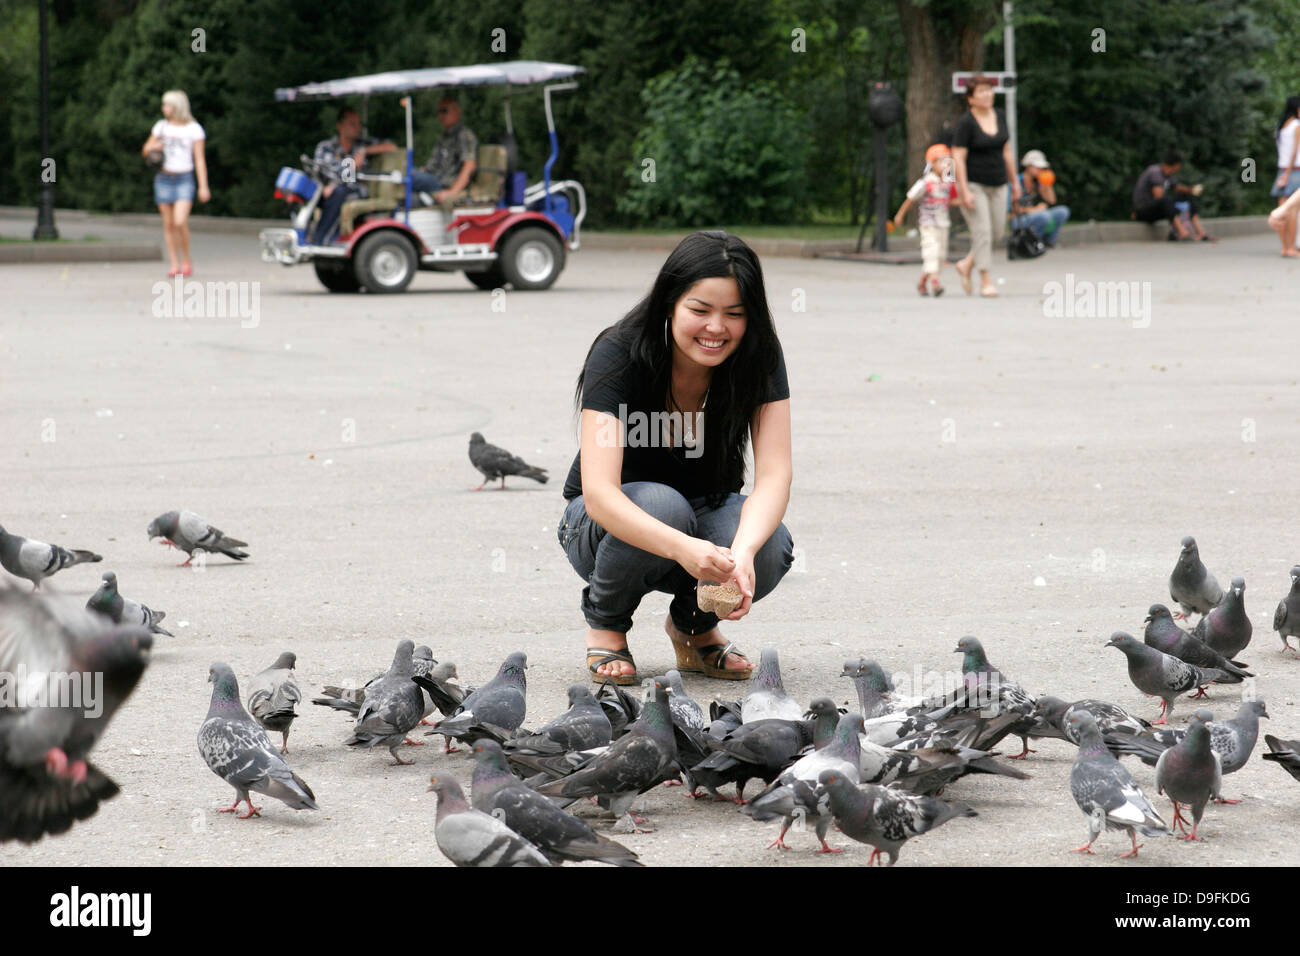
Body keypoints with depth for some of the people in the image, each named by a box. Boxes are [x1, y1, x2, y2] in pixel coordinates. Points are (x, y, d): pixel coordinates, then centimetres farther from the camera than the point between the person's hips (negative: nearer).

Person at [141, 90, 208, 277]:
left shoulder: (194, 129, -1)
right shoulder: (162, 126, 9)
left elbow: (200, 159, -2)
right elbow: (145, 151, 17)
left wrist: (203, 186, -8)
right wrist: (152, 148, -8)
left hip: (184, 179, -4)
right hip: (164, 178, 4)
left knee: (180, 222, -18)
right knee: (168, 224, 2)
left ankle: (186, 260, 0)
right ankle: (175, 265, 7)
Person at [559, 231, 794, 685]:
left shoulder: (759, 355, -17)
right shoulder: (619, 355, -27)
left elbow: (774, 475, -24)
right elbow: (599, 493, -37)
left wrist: (743, 552, -46)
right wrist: (684, 549, -54)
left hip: (709, 513, 3)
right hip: (610, 524, -3)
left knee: (771, 550, -30)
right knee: (662, 504, -37)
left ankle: (694, 625, 4)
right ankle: (605, 622, -6)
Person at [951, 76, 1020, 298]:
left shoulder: (999, 117, 4)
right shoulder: (965, 123, -15)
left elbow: (1007, 151, 12)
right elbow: (958, 158, -17)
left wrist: (1014, 182, 13)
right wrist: (965, 192, -22)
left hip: (997, 186, 6)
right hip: (973, 184, -6)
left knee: (997, 233, 7)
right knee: (982, 232, -11)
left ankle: (966, 265, 27)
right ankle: (986, 281, -7)